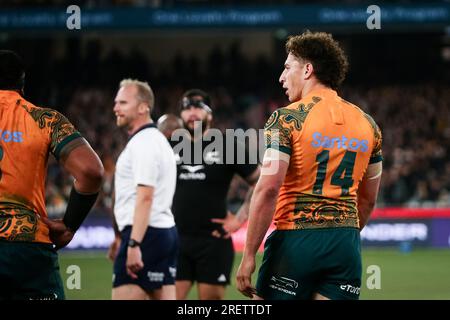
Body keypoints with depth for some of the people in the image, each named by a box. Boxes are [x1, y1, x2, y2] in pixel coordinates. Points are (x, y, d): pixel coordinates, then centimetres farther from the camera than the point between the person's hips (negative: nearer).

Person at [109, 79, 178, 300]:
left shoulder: (144, 143, -12)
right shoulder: (156, 139, 21)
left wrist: (134, 244, -26)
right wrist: (122, 236, 28)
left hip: (145, 234, -10)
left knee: (123, 297, -11)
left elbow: (145, 197, -21)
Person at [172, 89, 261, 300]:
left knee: (212, 297, 0)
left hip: (213, 240, -2)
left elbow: (260, 182, 6)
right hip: (175, 240, 2)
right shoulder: (170, 147, 10)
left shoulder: (226, 147, 2)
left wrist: (240, 218, 0)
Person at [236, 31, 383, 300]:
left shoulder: (287, 119, -6)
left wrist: (249, 254, -10)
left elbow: (268, 190, -13)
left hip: (295, 240, -5)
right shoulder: (367, 124, 11)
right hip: (346, 246, 5)